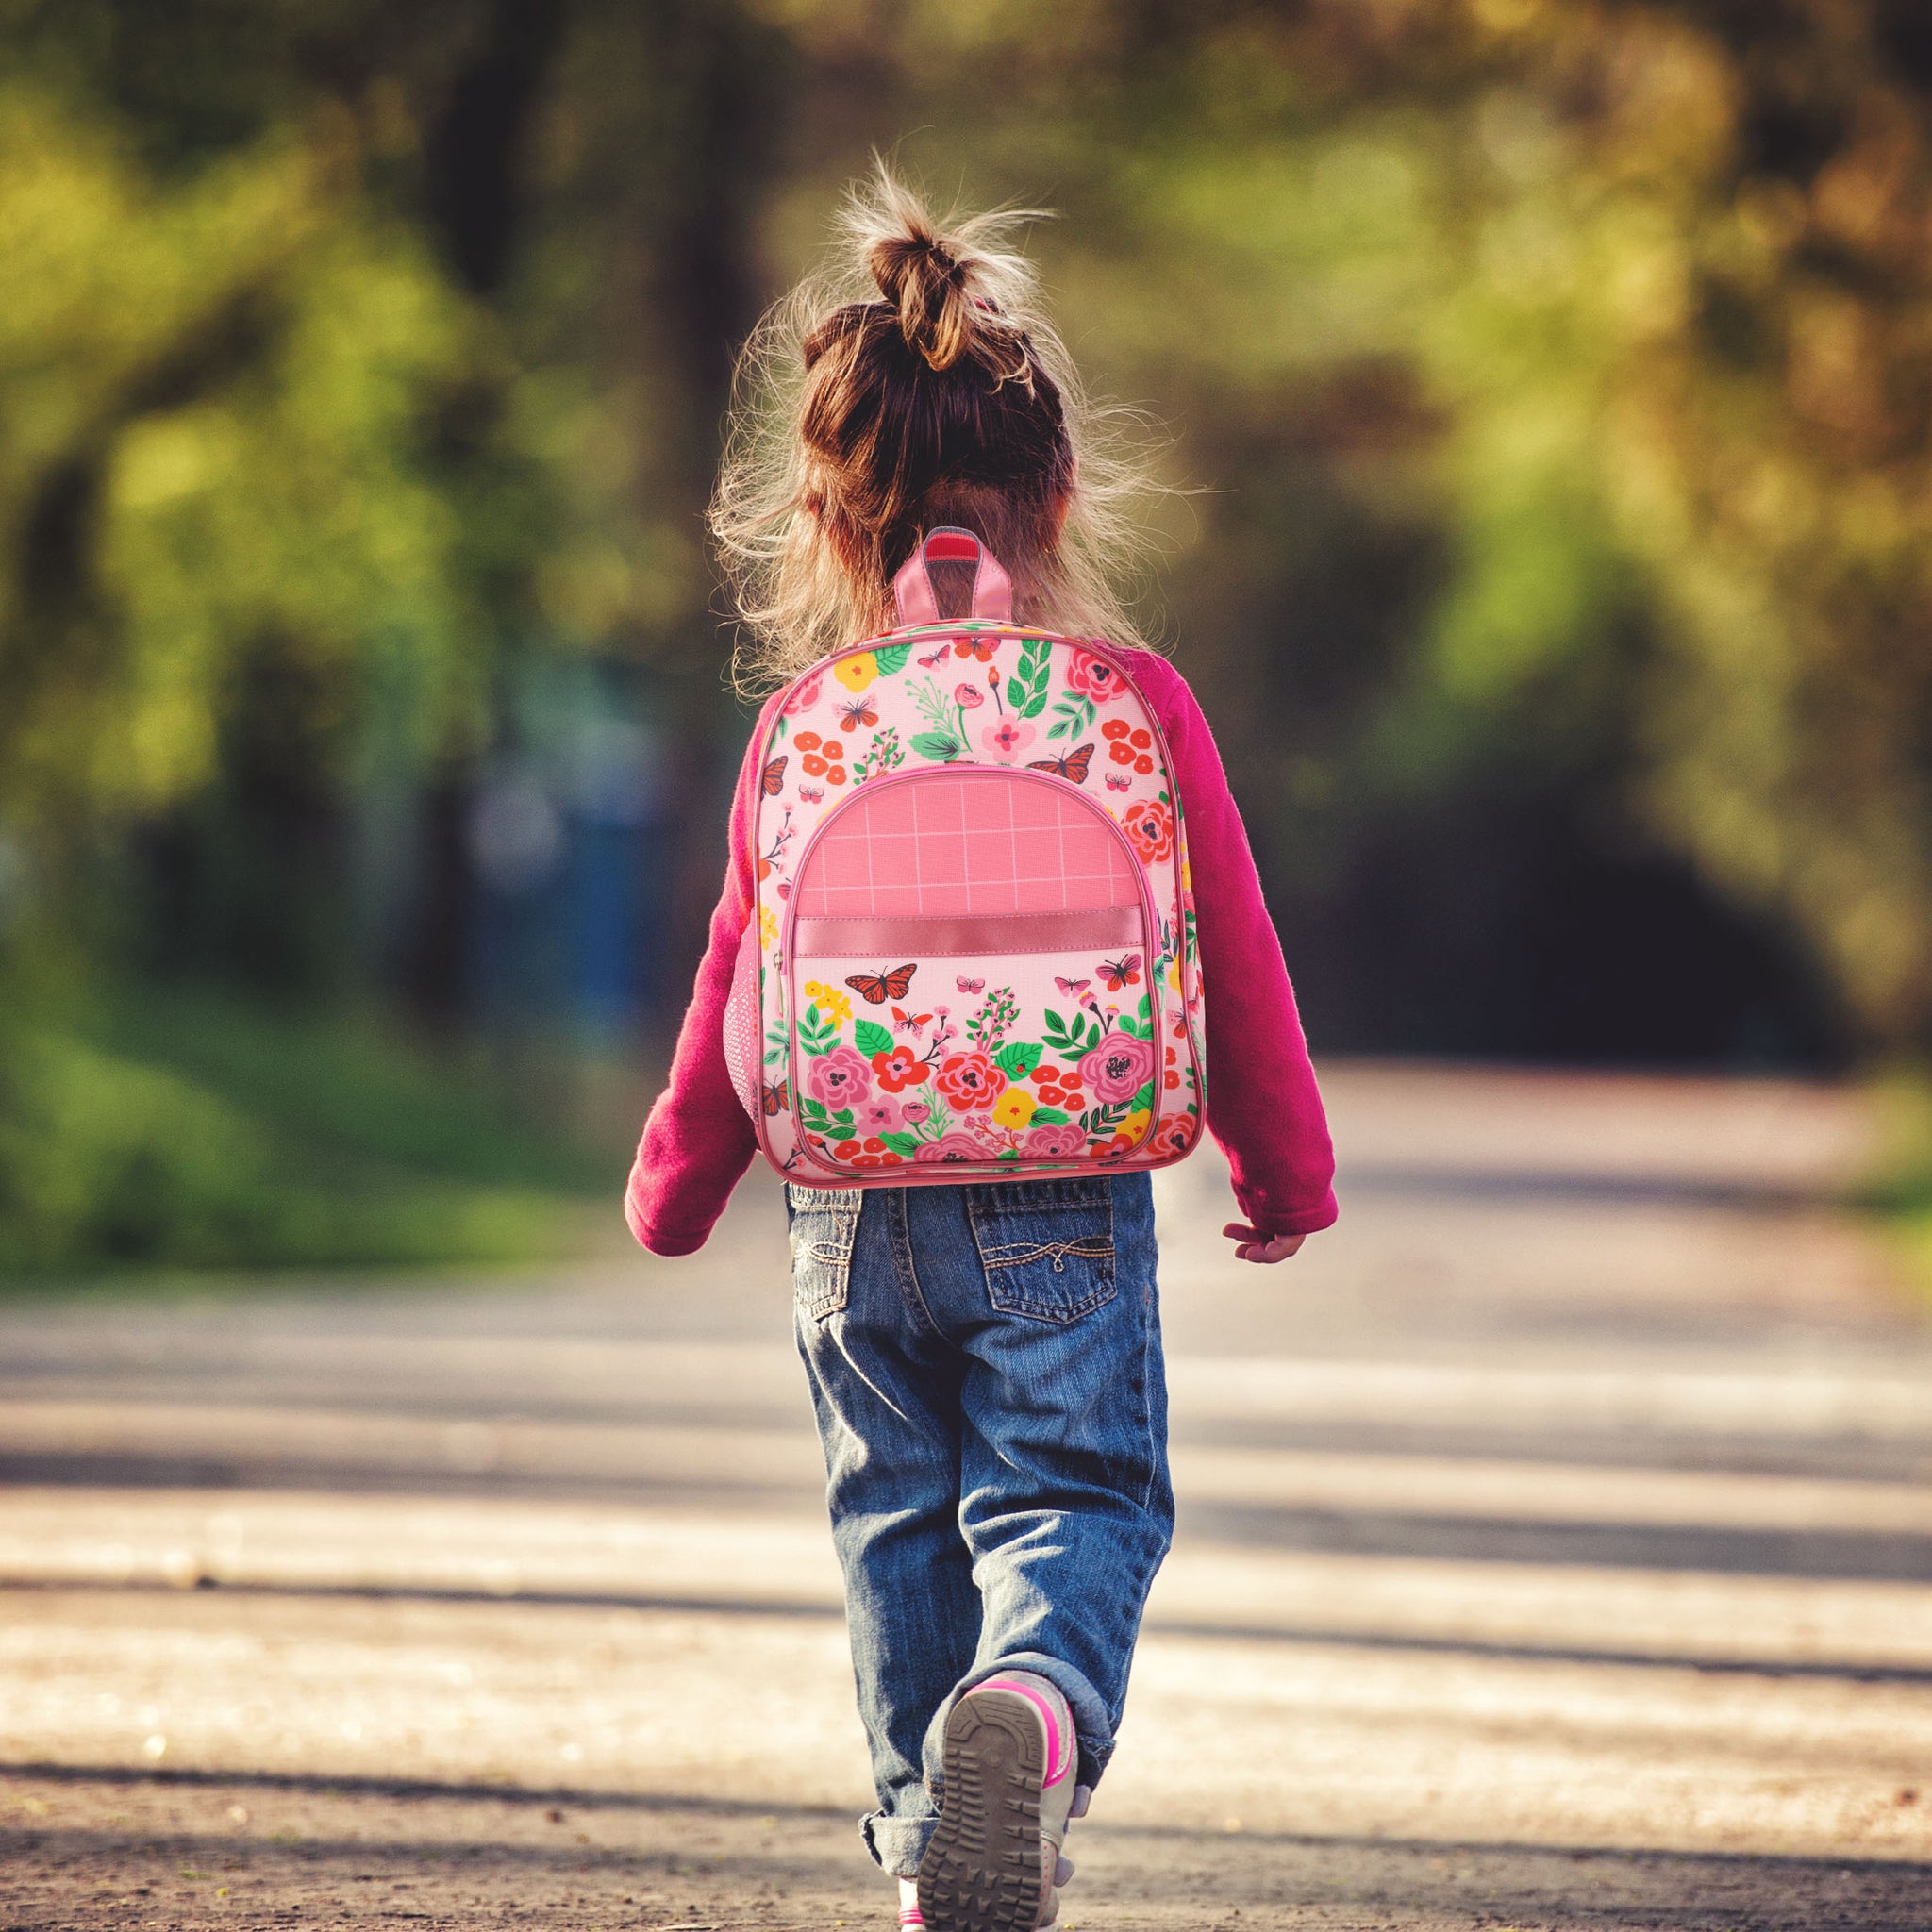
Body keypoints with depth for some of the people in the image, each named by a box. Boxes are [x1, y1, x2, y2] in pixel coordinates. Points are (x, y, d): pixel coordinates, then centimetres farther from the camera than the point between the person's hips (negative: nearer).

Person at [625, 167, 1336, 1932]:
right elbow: (1232, 954, 2)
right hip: (1065, 1200, -2)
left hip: (856, 1205, 2)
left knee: (898, 1516, 17)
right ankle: (1039, 1698, -32)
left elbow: (745, 974, 5)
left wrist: (677, 1180, 20)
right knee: (1073, 1496, 0)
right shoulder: (1137, 706, -5)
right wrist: (1284, 1169, 15)